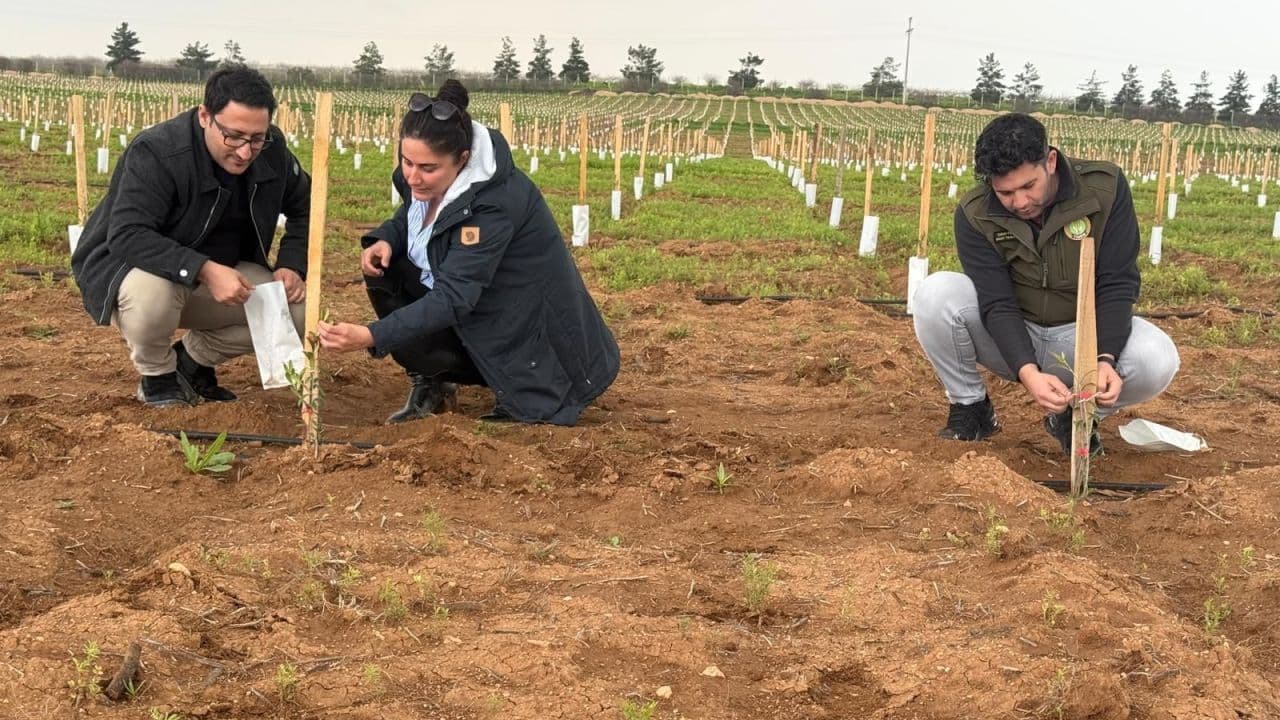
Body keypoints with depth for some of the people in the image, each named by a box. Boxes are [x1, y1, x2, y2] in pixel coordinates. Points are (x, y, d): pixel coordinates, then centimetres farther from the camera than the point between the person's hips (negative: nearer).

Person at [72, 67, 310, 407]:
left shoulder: (272, 150, -9)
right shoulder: (156, 152, -28)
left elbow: (304, 208, 8)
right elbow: (127, 236, -37)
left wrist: (292, 266, -10)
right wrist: (204, 270, -47)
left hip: (216, 273, 6)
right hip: (128, 266, -5)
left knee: (297, 308, -15)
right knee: (150, 292, -41)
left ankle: (193, 360, 8)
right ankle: (157, 376, -7)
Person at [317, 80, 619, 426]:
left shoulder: (495, 204, -34)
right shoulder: (423, 178, -12)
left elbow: (451, 300, -39)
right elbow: (409, 217, 12)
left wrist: (370, 336, -49)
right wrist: (386, 239, -13)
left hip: (531, 330, -7)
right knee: (383, 269, -11)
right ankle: (430, 384, 2)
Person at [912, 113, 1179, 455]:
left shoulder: (1106, 188, -17)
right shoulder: (974, 214, -17)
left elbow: (1117, 286, -17)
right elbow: (997, 304, -22)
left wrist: (1105, 359, -32)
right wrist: (1027, 371, -39)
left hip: (1082, 336, 0)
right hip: (1010, 339, 0)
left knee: (1158, 360, -31)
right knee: (937, 293, -28)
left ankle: (1075, 415, 0)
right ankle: (970, 407, -5)